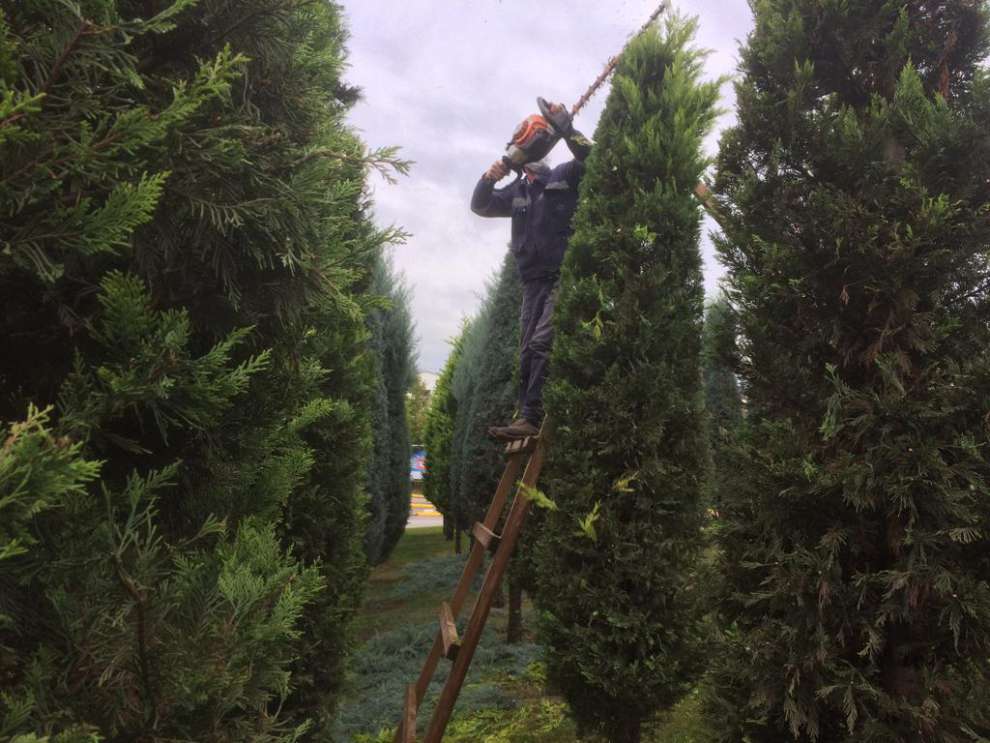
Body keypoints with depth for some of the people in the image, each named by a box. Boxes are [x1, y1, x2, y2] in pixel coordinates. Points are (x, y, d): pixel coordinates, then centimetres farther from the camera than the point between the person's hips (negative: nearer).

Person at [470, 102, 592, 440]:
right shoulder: (516, 192, 20)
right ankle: (527, 418, 4)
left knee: (542, 342, -20)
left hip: (565, 276, -7)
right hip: (534, 281, 7)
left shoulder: (565, 176, 5)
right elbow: (480, 206, 16)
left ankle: (531, 417, -24)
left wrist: (564, 127, -20)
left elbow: (590, 157, -12)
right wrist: (488, 179, -2)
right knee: (527, 351, 2)